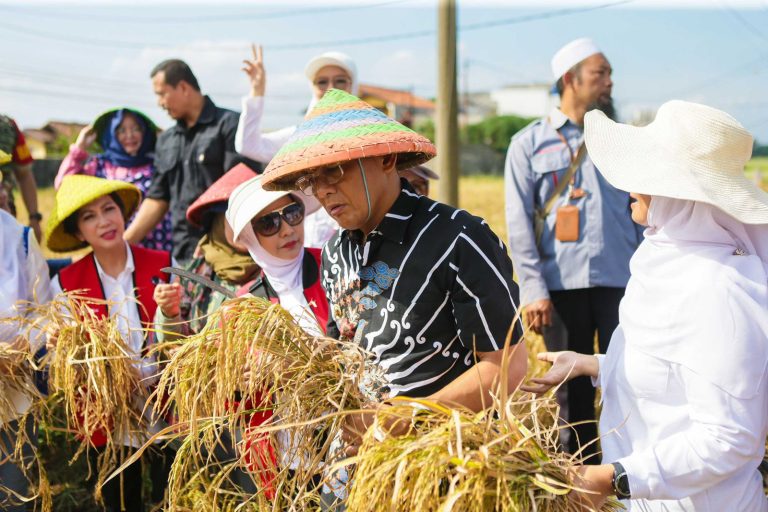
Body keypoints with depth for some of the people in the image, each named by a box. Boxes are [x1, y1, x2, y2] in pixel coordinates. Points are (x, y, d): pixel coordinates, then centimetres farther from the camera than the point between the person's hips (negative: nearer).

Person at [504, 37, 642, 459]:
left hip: (620, 282, 2)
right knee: (572, 386, 9)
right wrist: (534, 290, -8)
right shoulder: (529, 144, 5)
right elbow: (519, 223, 0)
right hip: (563, 286, -1)